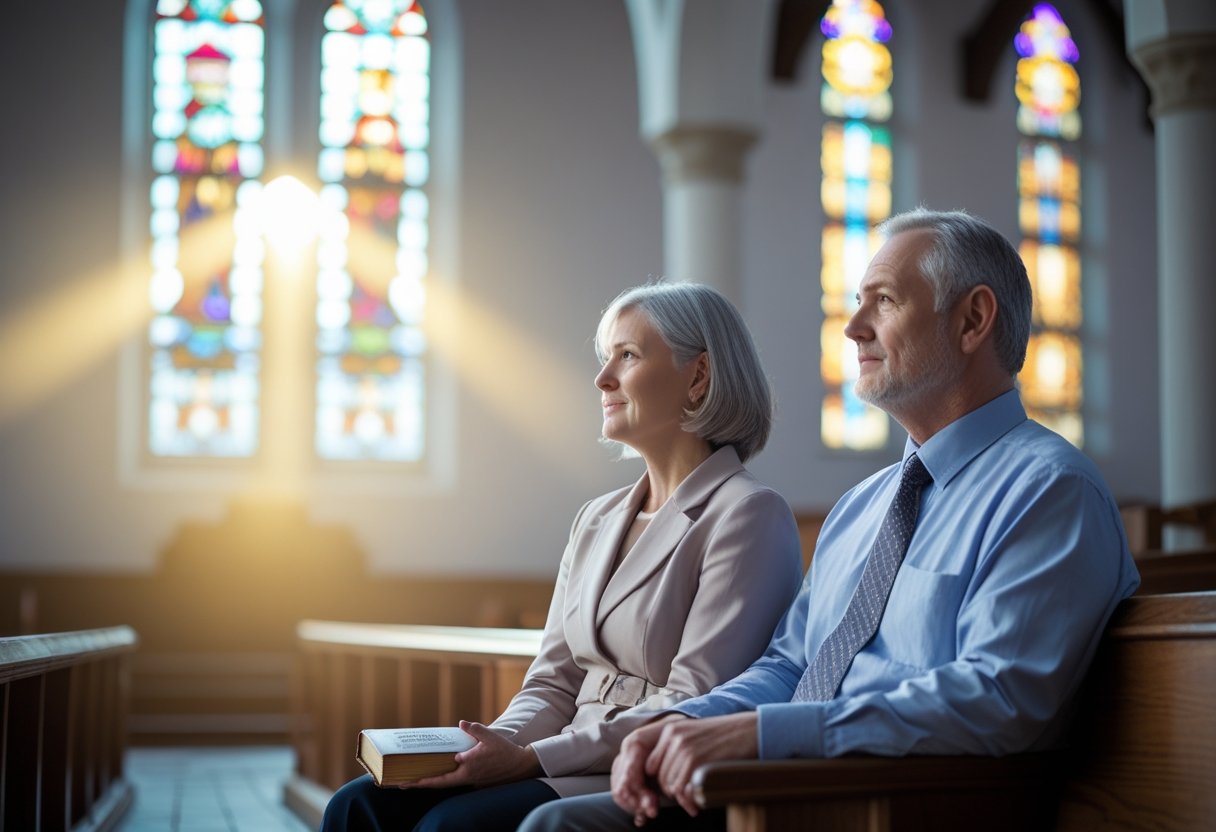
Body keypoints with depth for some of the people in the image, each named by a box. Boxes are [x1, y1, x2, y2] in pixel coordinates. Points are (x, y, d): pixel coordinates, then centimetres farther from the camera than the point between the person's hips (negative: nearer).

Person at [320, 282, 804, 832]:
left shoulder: (749, 516, -8)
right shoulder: (596, 522, 18)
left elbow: (691, 710, -15)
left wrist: (532, 758, -18)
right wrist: (497, 743, -6)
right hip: (573, 770, 8)